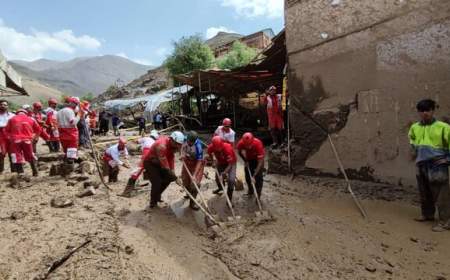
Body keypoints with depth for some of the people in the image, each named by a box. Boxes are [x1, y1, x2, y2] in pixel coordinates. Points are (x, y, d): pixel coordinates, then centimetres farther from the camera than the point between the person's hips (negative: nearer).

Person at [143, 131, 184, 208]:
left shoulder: (173, 144, -10)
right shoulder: (161, 145, -36)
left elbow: (171, 158, -7)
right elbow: (164, 163, -35)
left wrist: (172, 171, -15)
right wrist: (173, 175, -30)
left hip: (158, 163, 8)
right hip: (150, 163, -8)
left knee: (167, 178, 5)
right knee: (157, 182, -16)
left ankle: (157, 196, 25)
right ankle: (153, 202, 5)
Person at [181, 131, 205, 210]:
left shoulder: (198, 146, -35)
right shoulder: (185, 138, -18)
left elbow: (199, 161, -32)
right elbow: (183, 146, 5)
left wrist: (195, 175, -36)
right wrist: (182, 154, -15)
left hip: (196, 164, -5)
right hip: (187, 162, 6)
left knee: (195, 183, -10)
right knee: (185, 180, 13)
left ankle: (192, 202, 6)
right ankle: (189, 193, 44)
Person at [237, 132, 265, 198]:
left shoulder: (258, 144, -41)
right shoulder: (241, 143, -31)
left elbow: (260, 162, -37)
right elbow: (239, 151, -4)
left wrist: (254, 176, -39)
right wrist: (245, 161, -12)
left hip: (258, 159, -3)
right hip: (248, 159, 3)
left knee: (258, 177, -11)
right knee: (247, 176, 7)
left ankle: (258, 196, 1)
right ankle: (250, 190, 31)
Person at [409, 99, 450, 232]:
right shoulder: (414, 127, 7)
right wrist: (413, 150, 20)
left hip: (437, 167, -6)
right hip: (421, 166, 6)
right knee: (424, 194, 17)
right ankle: (427, 214, 33)